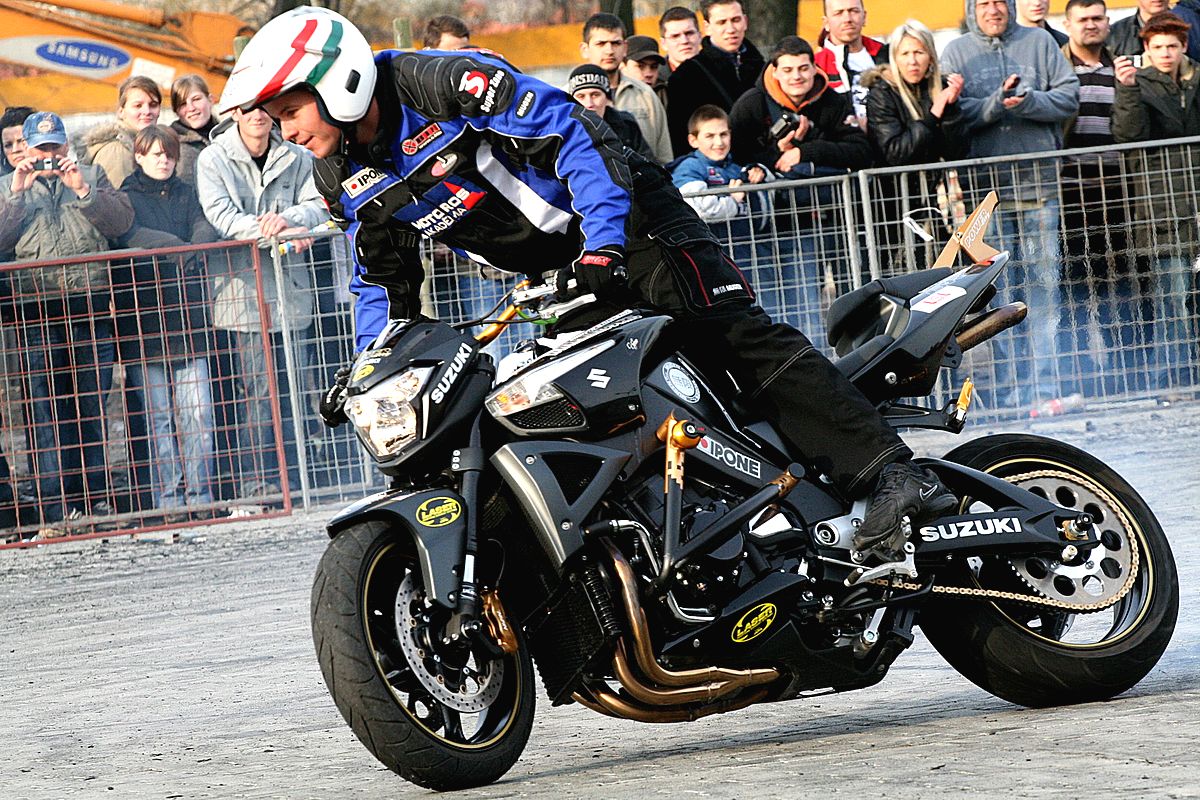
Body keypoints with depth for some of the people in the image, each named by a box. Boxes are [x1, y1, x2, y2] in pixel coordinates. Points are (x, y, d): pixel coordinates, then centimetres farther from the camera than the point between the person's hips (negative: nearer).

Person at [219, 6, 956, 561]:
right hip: (554, 277, 8)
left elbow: (573, 133, -23)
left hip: (623, 216, -8)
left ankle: (893, 475, -31)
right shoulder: (346, 183, 2)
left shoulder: (446, 83, -21)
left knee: (738, 335, -22)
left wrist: (603, 245, -32)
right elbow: (384, 282, 15)